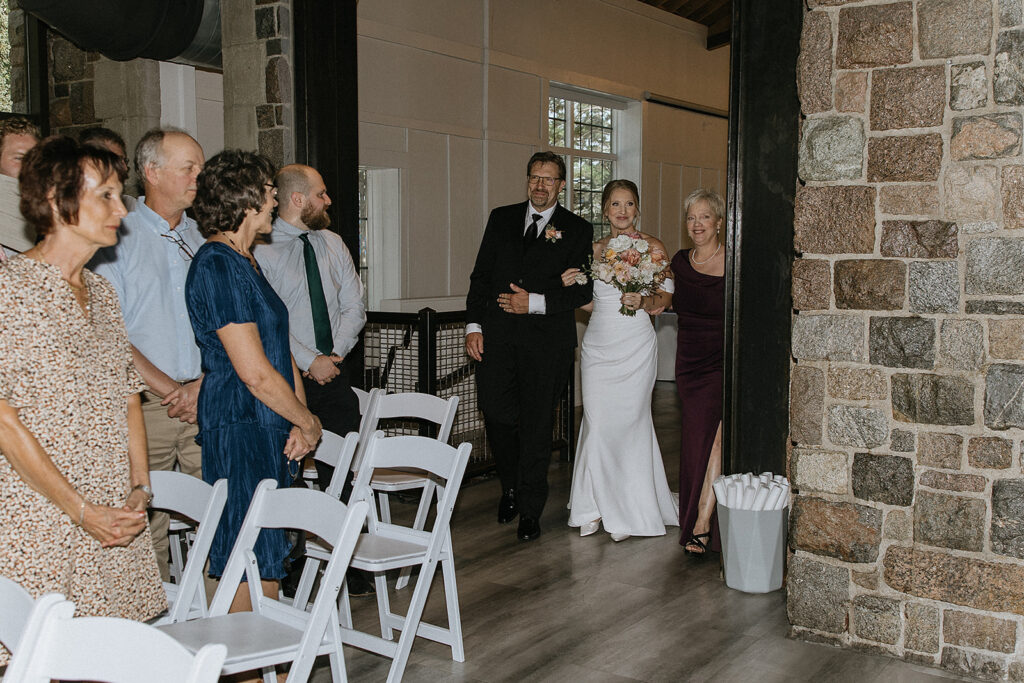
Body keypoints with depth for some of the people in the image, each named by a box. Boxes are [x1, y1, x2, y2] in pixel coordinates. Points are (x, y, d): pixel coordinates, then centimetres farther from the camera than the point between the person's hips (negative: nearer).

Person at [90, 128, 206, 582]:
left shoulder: (204, 239, 14)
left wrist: (202, 384, -4)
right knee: (145, 525, -1)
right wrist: (167, 388, -9)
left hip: (205, 403, 3)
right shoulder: (119, 237, 2)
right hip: (145, 405, -3)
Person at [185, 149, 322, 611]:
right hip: (239, 429, -9)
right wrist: (307, 421, -5)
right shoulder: (216, 266, -15)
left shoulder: (246, 262, 15)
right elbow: (255, 373, -19)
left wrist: (300, 422, 3)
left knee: (265, 561, 13)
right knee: (256, 569, -3)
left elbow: (280, 347, 15)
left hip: (269, 430, 9)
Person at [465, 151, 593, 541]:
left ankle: (530, 510, 17)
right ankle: (511, 486, 27)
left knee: (537, 425, 3)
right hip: (498, 335, 2)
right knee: (496, 414, -1)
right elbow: (481, 275, 11)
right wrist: (473, 325, 1)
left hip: (546, 341, -2)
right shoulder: (501, 219, 13)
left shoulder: (577, 230, 5)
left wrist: (536, 302, -12)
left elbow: (582, 290, -1)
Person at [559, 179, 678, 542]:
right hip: (598, 345, 3)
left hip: (634, 346, -3)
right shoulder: (595, 249, 12)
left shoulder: (653, 247, 1)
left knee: (629, 421, -1)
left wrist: (642, 301, -18)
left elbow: (665, 297, 1)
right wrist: (570, 287, 0)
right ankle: (596, 506, 14)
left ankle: (629, 510, 14)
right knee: (597, 423, 0)